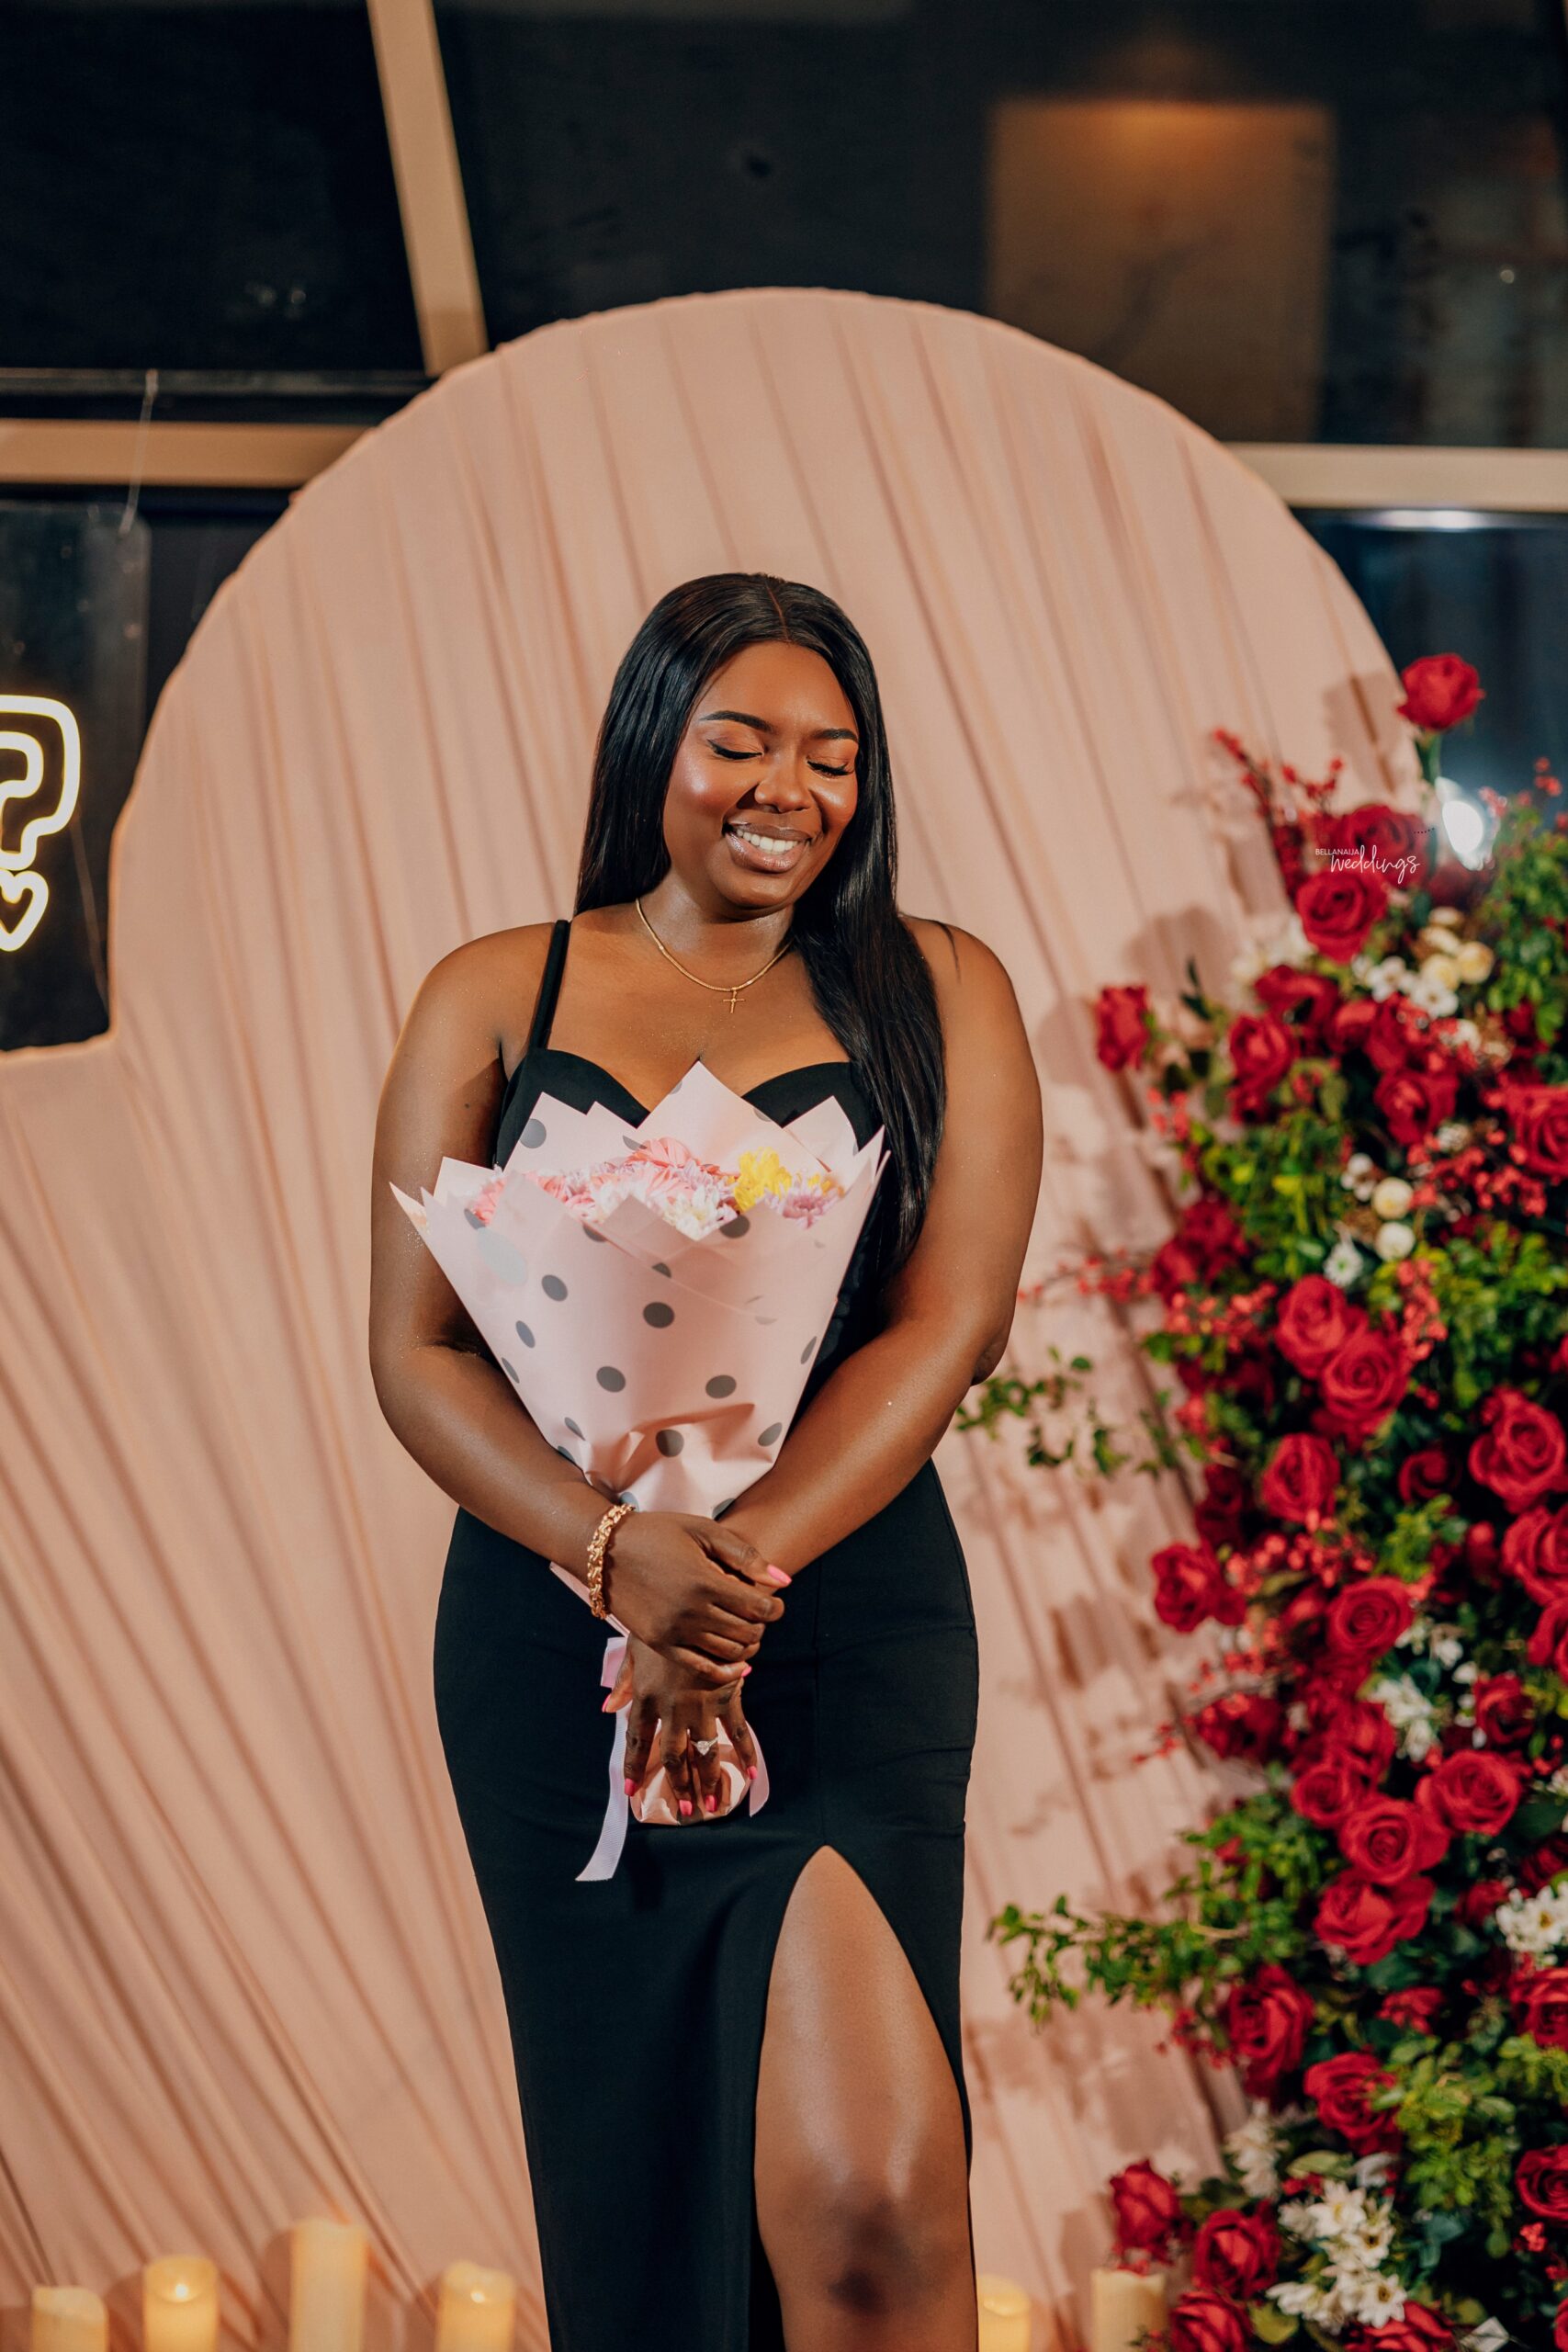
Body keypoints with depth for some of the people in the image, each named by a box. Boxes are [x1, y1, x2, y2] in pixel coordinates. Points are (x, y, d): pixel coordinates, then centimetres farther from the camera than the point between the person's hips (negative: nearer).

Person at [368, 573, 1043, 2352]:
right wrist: (621, 1552, -16)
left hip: (847, 1625, -1)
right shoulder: (494, 1000, 10)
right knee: (629, 2171, 7)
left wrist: (739, 1572, -16)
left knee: (868, 2200, -16)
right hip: (549, 1641, 2)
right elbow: (415, 1350, 2)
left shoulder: (935, 993, 8)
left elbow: (950, 1321, -3)